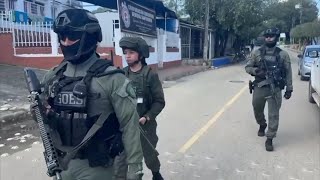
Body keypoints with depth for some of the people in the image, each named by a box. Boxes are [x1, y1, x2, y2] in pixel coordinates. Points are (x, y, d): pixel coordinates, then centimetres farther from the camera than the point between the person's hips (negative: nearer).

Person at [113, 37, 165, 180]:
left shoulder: (151, 75, -9)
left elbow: (159, 101, -9)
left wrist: (147, 117, -19)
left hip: (145, 125, -1)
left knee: (150, 155, 19)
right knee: (122, 158, 2)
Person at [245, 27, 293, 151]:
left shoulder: (283, 54, 3)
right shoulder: (256, 53, 4)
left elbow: (288, 72, 5)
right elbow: (247, 67, 6)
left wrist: (289, 88, 1)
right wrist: (256, 71, -15)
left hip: (275, 89, -1)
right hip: (259, 87, 2)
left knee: (273, 115, -1)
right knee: (257, 110, 16)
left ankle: (269, 139, 9)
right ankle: (262, 126, 45)